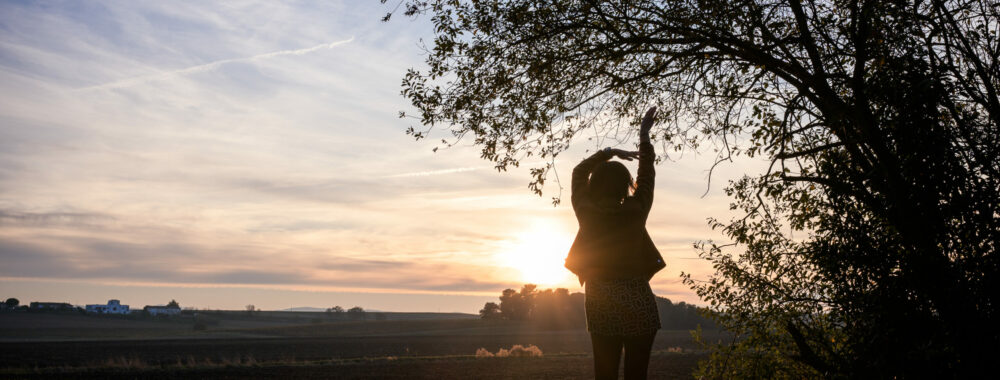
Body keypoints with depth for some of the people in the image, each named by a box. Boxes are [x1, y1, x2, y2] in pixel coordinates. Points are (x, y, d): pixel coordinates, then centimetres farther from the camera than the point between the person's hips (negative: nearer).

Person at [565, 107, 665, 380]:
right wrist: (644, 134, 22)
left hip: (601, 305, 1)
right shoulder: (636, 211, -5)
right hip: (638, 304, -1)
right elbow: (646, 175, 13)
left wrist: (609, 152, 17)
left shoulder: (586, 212, -2)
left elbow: (579, 172, 16)